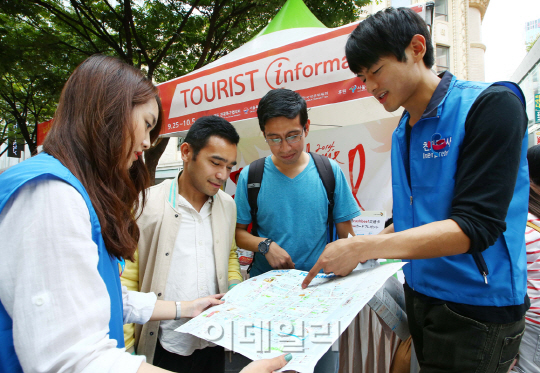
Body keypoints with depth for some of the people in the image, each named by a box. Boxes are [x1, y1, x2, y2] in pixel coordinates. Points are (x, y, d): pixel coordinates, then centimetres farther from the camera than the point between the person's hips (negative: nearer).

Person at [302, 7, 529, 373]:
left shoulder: (490, 105, -15)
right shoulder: (402, 133, 7)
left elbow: (475, 226, -23)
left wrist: (362, 247, -26)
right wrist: (358, 250, 1)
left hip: (476, 306, -6)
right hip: (420, 294, 7)